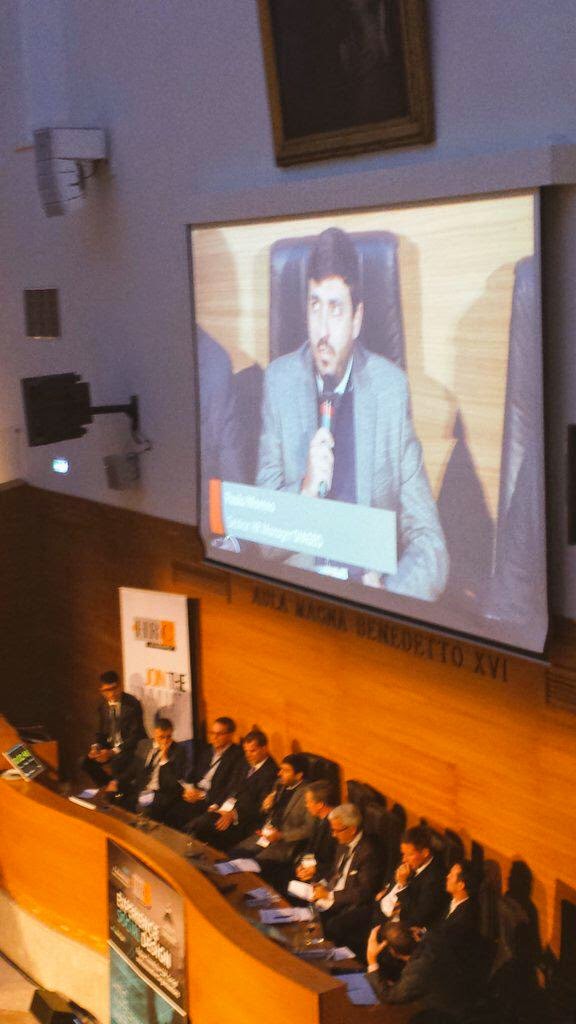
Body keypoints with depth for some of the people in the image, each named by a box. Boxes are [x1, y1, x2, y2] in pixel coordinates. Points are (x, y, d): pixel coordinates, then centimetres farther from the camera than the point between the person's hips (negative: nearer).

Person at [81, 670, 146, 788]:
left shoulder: (133, 704, -15)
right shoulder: (104, 705, 5)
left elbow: (135, 736, -17)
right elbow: (101, 731, 13)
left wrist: (113, 752, -25)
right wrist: (96, 747, -9)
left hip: (130, 747, -7)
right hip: (110, 746, 7)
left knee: (112, 767, -33)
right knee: (85, 762, -13)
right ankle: (106, 788, 6)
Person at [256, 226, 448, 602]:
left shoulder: (392, 387, -2)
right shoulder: (279, 380, 2)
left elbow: (430, 546, -3)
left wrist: (385, 594, -21)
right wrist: (305, 490, -17)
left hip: (375, 582, 0)